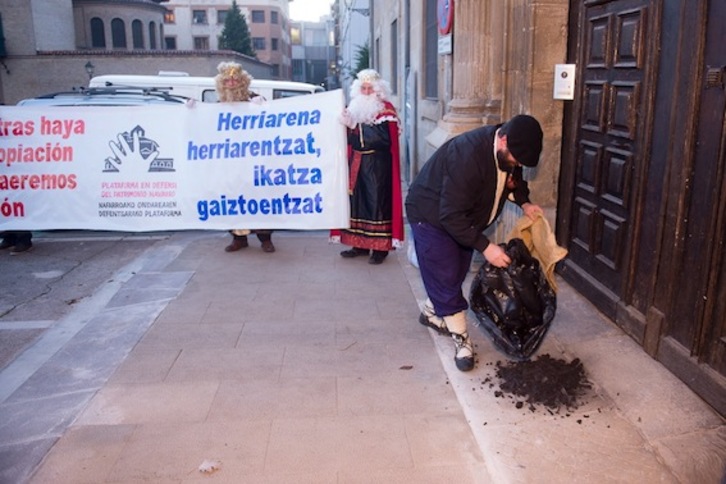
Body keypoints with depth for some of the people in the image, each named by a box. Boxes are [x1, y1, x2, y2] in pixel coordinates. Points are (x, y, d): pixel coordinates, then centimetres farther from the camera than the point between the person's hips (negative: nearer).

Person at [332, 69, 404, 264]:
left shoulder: (386, 110, -5)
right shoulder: (354, 108, 13)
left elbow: (383, 137, -18)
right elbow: (346, 137, 14)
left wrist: (355, 127, -17)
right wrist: (346, 124, -7)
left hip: (377, 165, -6)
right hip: (356, 163, 6)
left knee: (378, 202, -5)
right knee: (356, 201, 6)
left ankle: (381, 246, 1)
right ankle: (361, 244, 15)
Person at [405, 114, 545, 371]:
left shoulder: (508, 152, -13)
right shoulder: (469, 155, -38)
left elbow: (512, 179, 12)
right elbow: (451, 215, -36)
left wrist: (524, 202, -7)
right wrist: (485, 246, -36)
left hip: (462, 217, 8)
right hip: (432, 214, -8)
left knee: (456, 273, 16)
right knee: (446, 276, -5)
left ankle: (431, 312, 39)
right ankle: (461, 338, 8)